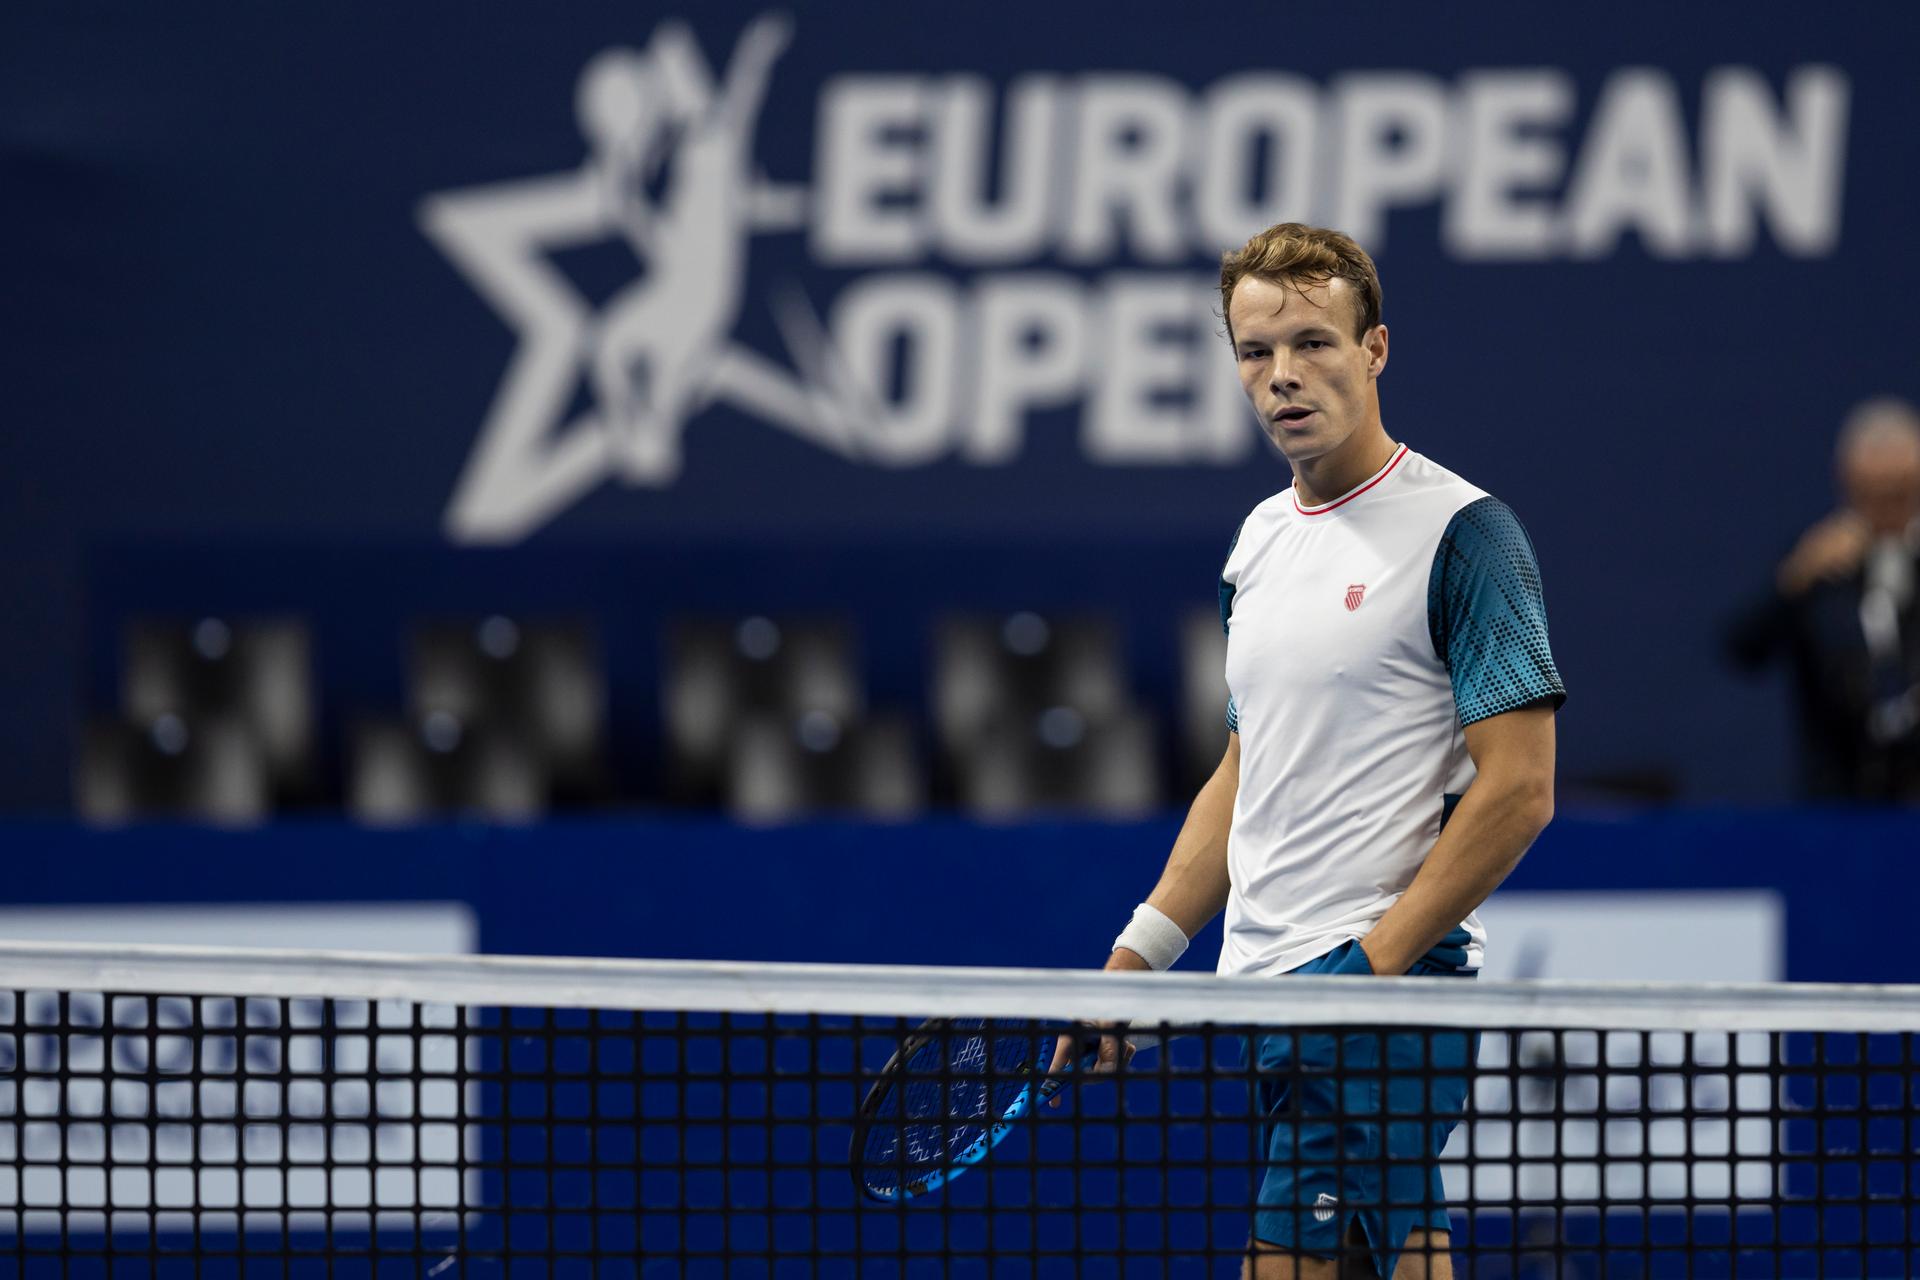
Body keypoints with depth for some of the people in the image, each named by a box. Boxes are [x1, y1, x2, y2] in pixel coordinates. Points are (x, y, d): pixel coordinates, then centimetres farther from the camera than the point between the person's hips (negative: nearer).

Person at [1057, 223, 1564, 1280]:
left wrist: (1370, 964, -17)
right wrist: (1140, 953, 16)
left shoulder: (1460, 531, -8)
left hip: (1385, 992, -8)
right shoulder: (1261, 541, 16)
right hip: (1261, 982, 8)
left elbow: (1517, 791, -13)